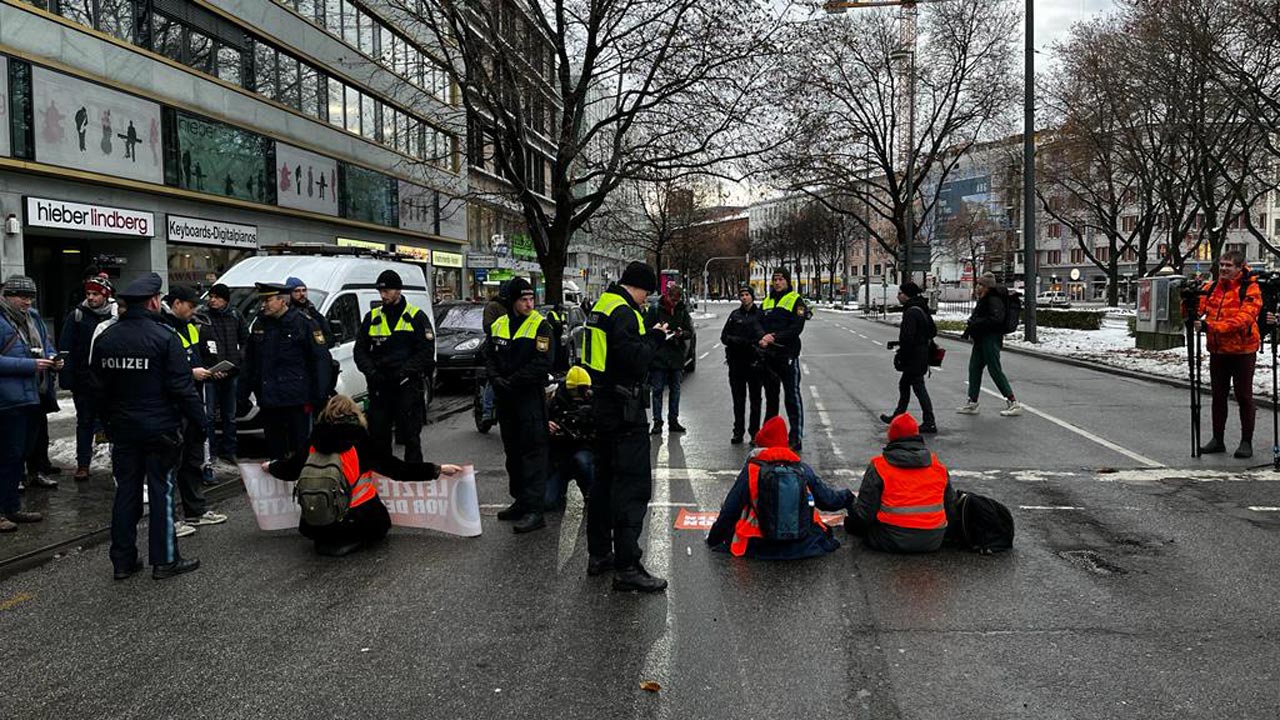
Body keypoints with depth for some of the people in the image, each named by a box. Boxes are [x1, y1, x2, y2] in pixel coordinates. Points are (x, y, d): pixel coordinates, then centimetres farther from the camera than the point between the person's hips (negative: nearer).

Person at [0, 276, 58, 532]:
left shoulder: (33, 319, 14)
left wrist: (52, 359, 2)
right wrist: (30, 365, -21)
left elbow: (46, 346, 23)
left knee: (21, 453, 15)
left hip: (32, 398, 8)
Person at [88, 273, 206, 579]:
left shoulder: (105, 337, 4)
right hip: (160, 427, -6)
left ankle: (123, 560, 18)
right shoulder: (164, 336, -14)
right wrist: (200, 421, -7)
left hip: (122, 429, 6)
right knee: (162, 491, 2)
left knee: (126, 492, 12)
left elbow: (97, 387, 11)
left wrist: (108, 421, 21)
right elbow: (182, 387, -15)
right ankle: (164, 560, 8)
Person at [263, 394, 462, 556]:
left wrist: (270, 466, 41)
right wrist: (438, 470, -4)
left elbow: (288, 469, 19)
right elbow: (398, 469, -9)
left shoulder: (315, 443, 2)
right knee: (380, 523, 28)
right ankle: (352, 542, 0)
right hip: (359, 519, -3)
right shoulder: (362, 441, -7)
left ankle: (326, 541, 6)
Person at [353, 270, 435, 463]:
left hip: (408, 386, -4)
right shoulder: (372, 318, 11)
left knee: (411, 435, 0)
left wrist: (405, 371, -17)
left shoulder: (416, 317, 1)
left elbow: (427, 352, -6)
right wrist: (371, 371, -7)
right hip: (379, 386, 4)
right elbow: (360, 350, 11)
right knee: (377, 433, 9)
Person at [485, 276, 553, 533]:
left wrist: (512, 381, -17)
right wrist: (496, 380, -8)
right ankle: (520, 501, 27)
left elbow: (542, 363, -16)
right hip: (505, 398, 7)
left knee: (533, 451, -9)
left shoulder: (540, 326, -8)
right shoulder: (498, 326, 10)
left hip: (530, 396, -7)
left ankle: (534, 510, -9)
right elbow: (489, 357, 11)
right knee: (513, 451, 15)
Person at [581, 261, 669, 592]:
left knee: (605, 478, 17)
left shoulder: (602, 306, 14)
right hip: (625, 409, -10)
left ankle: (599, 554, 26)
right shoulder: (624, 313, -17)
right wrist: (655, 337, -9)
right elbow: (635, 361, -25)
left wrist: (650, 337, 13)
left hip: (603, 404, 10)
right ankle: (627, 567, -7)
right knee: (633, 485, -7)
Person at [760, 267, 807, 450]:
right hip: (769, 356, 6)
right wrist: (761, 339, -12)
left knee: (792, 397, -5)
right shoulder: (766, 302, 15)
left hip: (788, 355, -6)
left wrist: (774, 338, -21)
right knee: (770, 397, 15)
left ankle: (796, 437, -3)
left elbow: (796, 328, -13)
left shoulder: (796, 301, -3)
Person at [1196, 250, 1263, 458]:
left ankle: (1246, 442, 11)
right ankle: (1217, 439, 21)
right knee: (1218, 396, 12)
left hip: (1243, 350, -5)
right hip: (1217, 350, 5)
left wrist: (1213, 326, -32)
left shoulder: (1250, 289, -10)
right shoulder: (1211, 288, 6)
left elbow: (1244, 317, -22)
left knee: (1244, 396, 2)